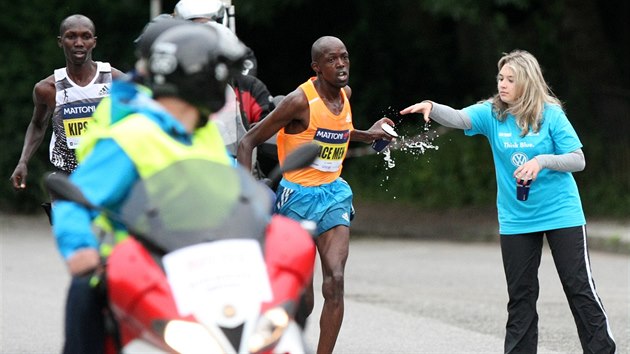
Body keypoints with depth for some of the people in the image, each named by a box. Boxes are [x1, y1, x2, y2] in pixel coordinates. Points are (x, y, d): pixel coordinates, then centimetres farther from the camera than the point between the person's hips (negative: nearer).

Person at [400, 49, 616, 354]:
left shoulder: (550, 114, -10)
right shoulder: (492, 113, -3)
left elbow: (578, 160, -10)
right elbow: (458, 118, -21)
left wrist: (541, 161, -26)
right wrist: (431, 108, -40)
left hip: (561, 214, -3)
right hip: (516, 220, 3)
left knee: (580, 288, -2)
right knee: (520, 295, 8)